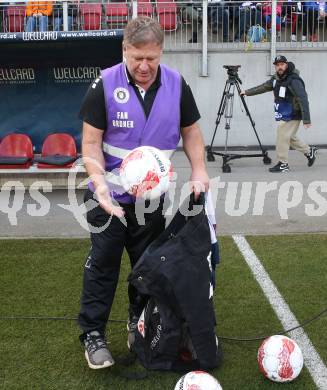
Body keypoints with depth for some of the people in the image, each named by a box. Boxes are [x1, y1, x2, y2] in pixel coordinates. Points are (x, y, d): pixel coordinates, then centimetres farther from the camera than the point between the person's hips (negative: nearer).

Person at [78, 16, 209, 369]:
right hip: (110, 196, -3)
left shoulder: (177, 85, -6)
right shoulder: (104, 85, -14)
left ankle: (139, 321, 33)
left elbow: (190, 131, 5)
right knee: (103, 264, 3)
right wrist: (99, 182, -26)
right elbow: (91, 141, -12)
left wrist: (198, 171, -9)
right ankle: (92, 334, 13)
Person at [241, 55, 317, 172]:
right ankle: (309, 151, 34)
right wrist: (247, 92, 22)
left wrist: (306, 120, -29)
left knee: (282, 138, -6)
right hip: (283, 116, 9)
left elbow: (303, 100, -25)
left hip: (291, 116, -9)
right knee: (290, 137, 18)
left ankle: (283, 164, 6)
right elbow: (264, 87, 21)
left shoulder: (294, 80, -20)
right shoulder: (276, 78, 6)